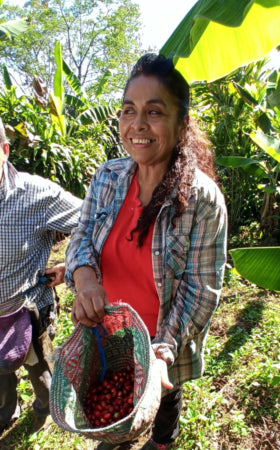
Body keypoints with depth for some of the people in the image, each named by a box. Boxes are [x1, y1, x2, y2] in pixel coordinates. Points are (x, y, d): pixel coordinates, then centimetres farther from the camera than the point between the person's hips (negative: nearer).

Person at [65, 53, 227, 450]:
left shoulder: (202, 198, -25)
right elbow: (82, 237, -6)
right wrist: (84, 275, -27)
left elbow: (202, 288, -20)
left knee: (163, 395, 28)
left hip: (165, 337, -4)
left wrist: (166, 347, -26)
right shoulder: (107, 177, -12)